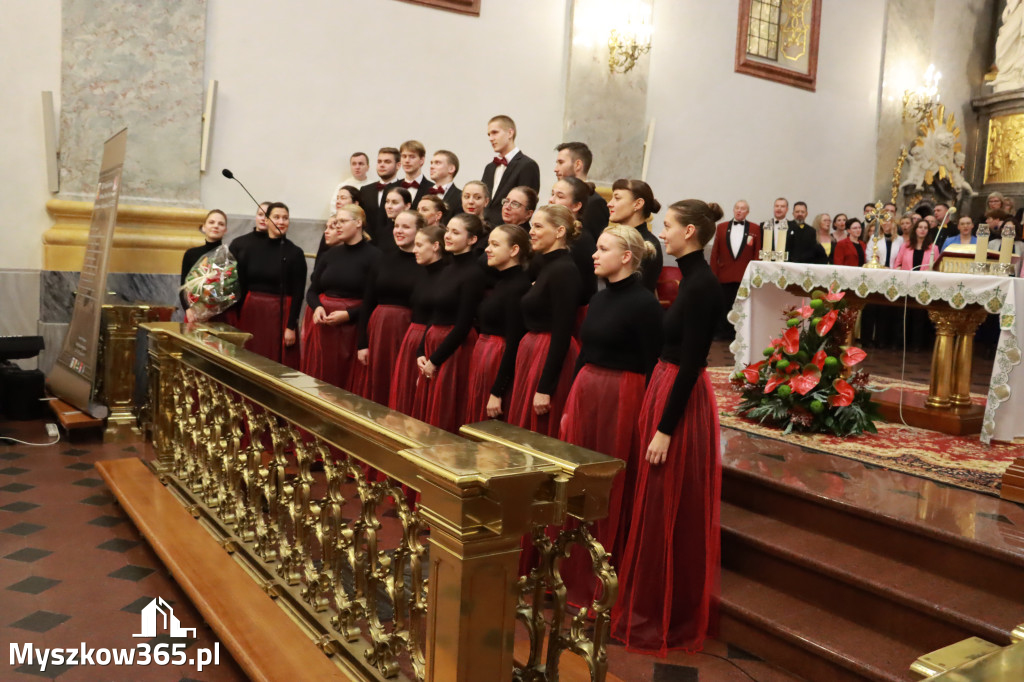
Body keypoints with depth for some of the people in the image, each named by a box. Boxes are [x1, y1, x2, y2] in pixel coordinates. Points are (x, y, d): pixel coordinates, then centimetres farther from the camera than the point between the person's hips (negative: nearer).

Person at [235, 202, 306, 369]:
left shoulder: (295, 253, -2)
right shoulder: (251, 249, 6)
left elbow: (298, 293, -5)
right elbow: (241, 286, 7)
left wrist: (291, 327, -10)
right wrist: (238, 320, 4)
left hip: (279, 316, -3)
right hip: (251, 313, 3)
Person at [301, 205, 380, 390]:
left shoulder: (373, 255, -6)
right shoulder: (329, 254, 12)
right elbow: (312, 291, 14)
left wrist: (348, 314, -17)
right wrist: (317, 307, -7)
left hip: (352, 324, -5)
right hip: (322, 321, 5)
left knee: (347, 378, -2)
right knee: (318, 377, 6)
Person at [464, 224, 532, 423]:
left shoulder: (519, 286, -16)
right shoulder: (499, 281, 12)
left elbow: (514, 343, -19)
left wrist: (497, 392, -20)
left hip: (501, 361, -9)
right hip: (481, 354, 9)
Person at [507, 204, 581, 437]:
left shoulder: (564, 270, -15)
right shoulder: (545, 264, 13)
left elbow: (562, 332, -19)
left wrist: (545, 388, -20)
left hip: (552, 357, -9)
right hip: (532, 349, 9)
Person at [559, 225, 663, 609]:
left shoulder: (644, 303, -10)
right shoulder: (599, 298, 12)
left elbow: (652, 366, -12)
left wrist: (644, 418, -14)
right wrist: (569, 406, 15)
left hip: (621, 399, -7)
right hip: (584, 393, 7)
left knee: (612, 493, 2)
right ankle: (576, 577, 23)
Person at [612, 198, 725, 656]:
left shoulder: (703, 284, -18)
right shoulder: (692, 279, 11)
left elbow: (691, 363, -21)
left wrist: (666, 428, -21)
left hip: (681, 400, -10)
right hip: (667, 389, 10)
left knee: (670, 513, 1)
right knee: (659, 507, 17)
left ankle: (669, 620, 16)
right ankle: (654, 607, 31)